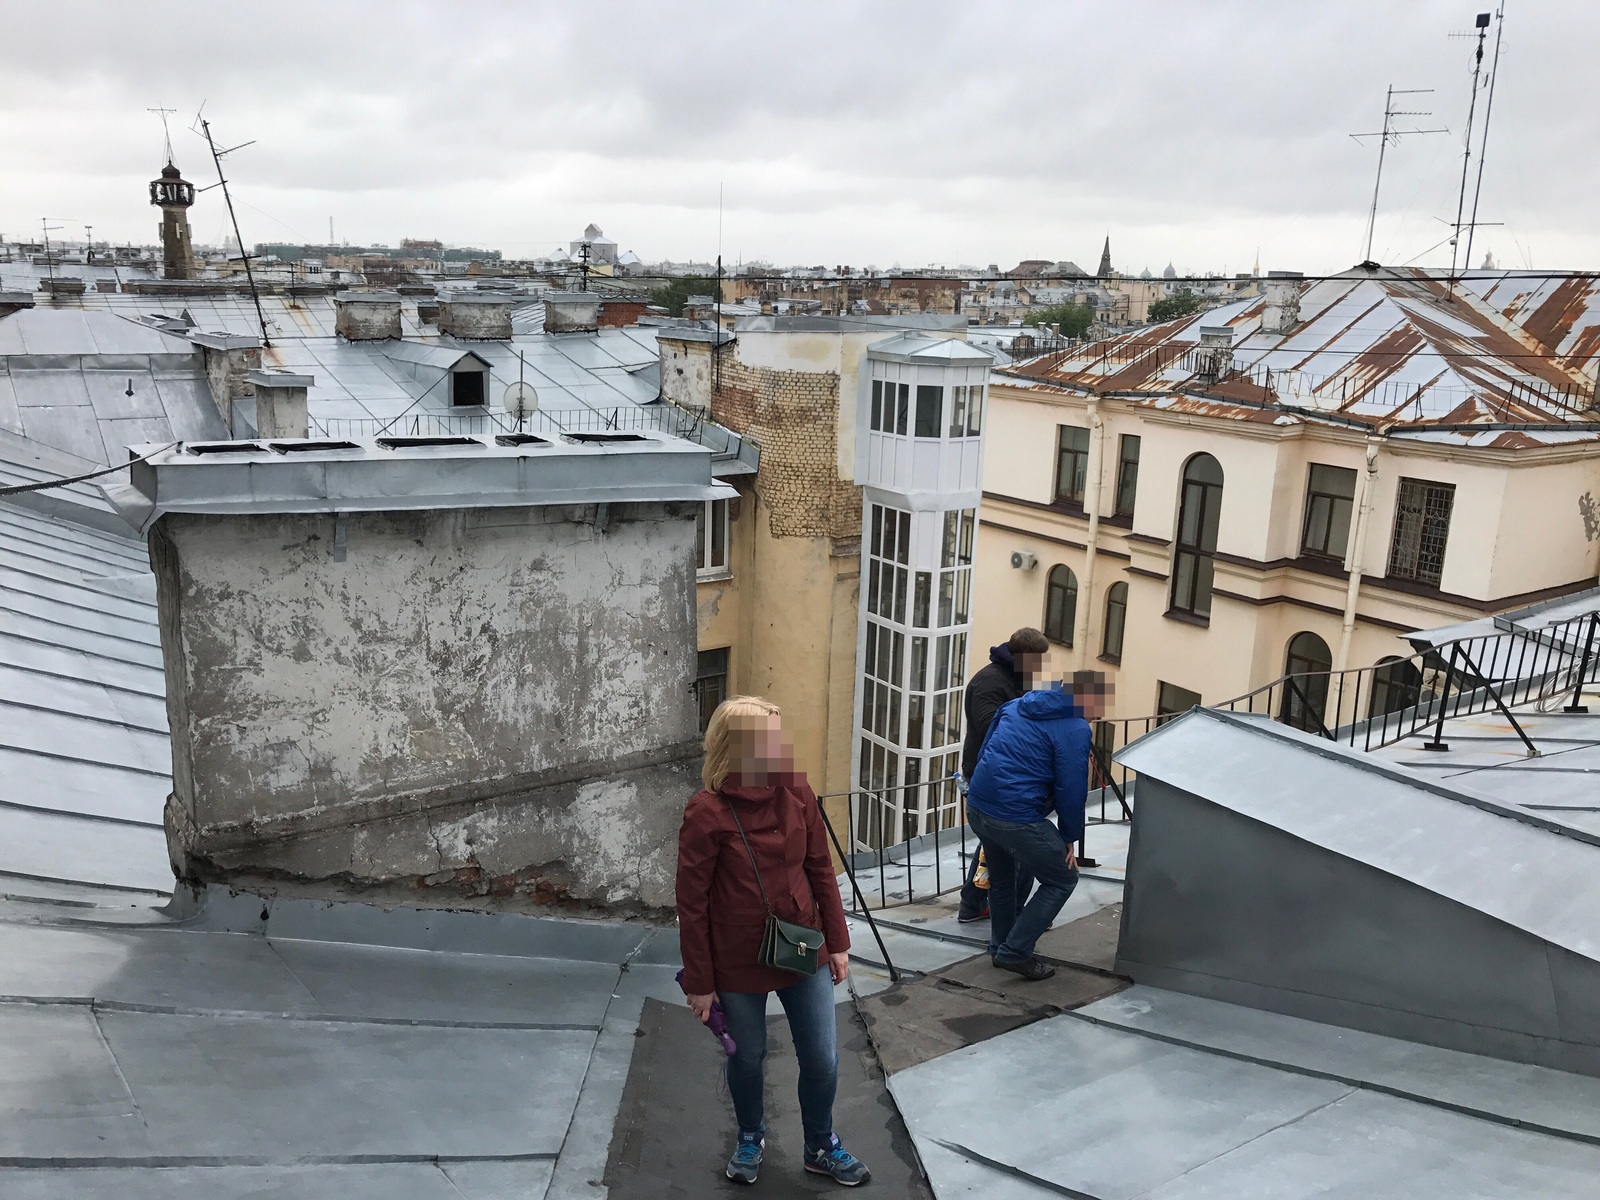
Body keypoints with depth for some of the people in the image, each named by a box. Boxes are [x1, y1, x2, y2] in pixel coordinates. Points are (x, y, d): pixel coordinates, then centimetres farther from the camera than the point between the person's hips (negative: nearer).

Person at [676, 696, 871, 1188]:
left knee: (823, 1060, 11)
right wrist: (699, 982, -9)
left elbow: (821, 871, 2)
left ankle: (822, 1146, 40)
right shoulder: (706, 814, -21)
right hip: (738, 963, -3)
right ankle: (750, 1137, 48)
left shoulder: (797, 793, -9)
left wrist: (837, 942, 5)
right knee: (748, 1059, 18)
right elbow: (692, 905, -14)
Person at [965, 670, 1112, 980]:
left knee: (1001, 879, 29)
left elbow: (983, 752, 20)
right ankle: (1014, 952, 7)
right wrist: (1069, 839, 3)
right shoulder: (1075, 729, -8)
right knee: (1062, 880, 10)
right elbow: (1071, 789, -10)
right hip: (1016, 819, -8)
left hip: (976, 806, 8)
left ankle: (1000, 947, 41)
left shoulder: (1015, 707, 15)